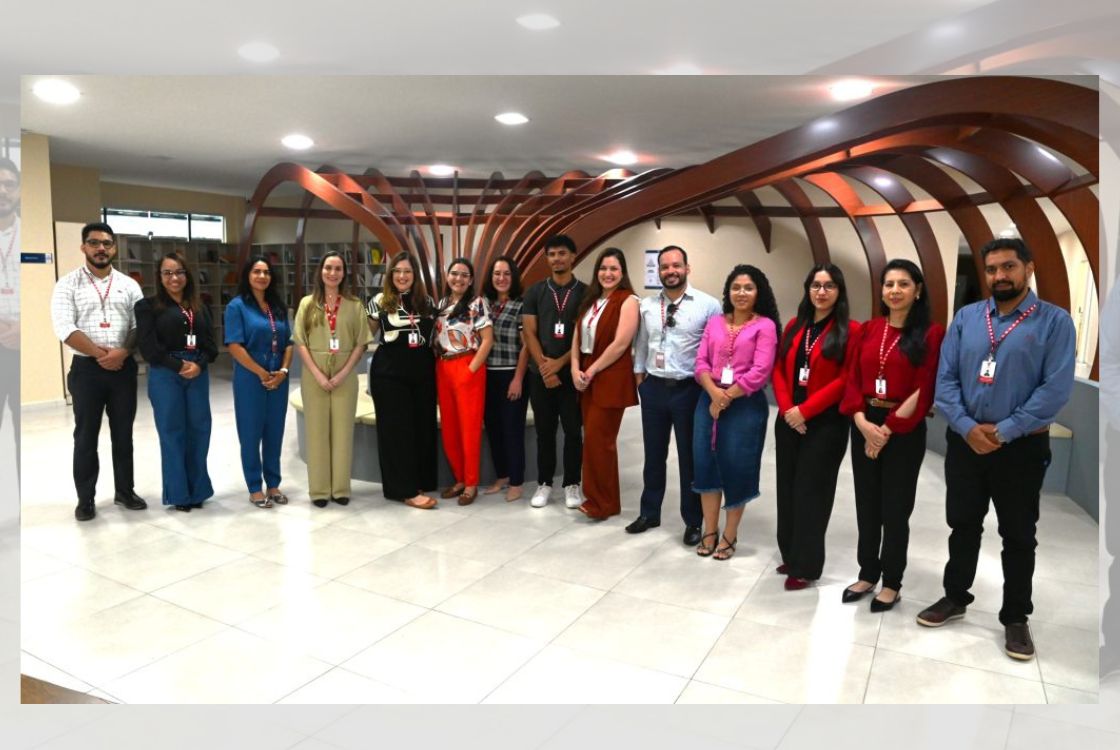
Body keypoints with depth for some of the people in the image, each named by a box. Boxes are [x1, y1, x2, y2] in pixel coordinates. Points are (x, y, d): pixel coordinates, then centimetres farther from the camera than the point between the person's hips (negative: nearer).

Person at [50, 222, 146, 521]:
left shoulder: (129, 285, 7)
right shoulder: (68, 284, -1)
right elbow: (65, 329, -10)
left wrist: (122, 352, -15)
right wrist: (101, 354, -15)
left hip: (124, 368, 2)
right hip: (86, 369, -2)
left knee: (123, 433, 11)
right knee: (86, 436, 6)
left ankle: (124, 491, 23)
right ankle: (85, 499, 17)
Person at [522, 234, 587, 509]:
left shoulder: (585, 292, 1)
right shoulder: (535, 292, 6)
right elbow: (529, 333, 1)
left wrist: (559, 364, -12)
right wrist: (544, 366, -10)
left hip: (572, 372, -1)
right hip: (540, 373, 2)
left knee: (573, 431, 5)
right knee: (544, 431, 8)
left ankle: (572, 484, 17)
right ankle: (544, 483, 19)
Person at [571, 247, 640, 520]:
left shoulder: (628, 300, -9)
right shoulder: (590, 300, 14)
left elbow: (620, 344, -17)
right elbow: (577, 336, 10)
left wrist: (592, 371, -13)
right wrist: (576, 369, -4)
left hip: (610, 378, -7)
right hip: (586, 378, 7)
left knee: (598, 440, -4)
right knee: (594, 440, 11)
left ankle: (603, 503, 10)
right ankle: (597, 497, 21)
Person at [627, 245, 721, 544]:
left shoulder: (708, 305, -9)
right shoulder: (646, 305, 5)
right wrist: (639, 373, 11)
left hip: (689, 389, -4)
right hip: (653, 388, 4)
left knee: (690, 457, 8)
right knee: (654, 454, 15)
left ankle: (693, 521, 24)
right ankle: (649, 513, 31)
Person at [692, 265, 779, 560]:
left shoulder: (765, 326, -4)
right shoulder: (714, 322, 11)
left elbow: (760, 372, -12)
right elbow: (701, 362, 4)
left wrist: (727, 397, -11)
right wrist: (714, 392, -13)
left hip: (745, 405, -4)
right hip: (709, 401, 4)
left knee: (736, 467, 3)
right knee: (706, 463, 6)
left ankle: (730, 535, 20)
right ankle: (710, 531, 21)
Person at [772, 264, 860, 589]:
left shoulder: (851, 331, -7)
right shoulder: (794, 326, 11)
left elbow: (845, 380, -13)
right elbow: (779, 371, 8)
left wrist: (805, 410, -15)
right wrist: (787, 408, -7)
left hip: (825, 424, -5)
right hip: (789, 421, 5)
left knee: (811, 492, 2)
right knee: (787, 488, 11)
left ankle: (805, 565, 15)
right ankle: (790, 555, 26)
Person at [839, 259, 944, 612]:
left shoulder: (931, 333, -7)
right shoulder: (869, 329, 7)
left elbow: (924, 390, -11)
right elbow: (853, 379, 5)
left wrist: (888, 429, -12)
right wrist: (861, 421, -10)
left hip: (904, 430, -4)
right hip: (864, 425, 4)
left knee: (895, 508, 7)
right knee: (866, 504, 13)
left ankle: (891, 583, 23)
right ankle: (867, 574, 29)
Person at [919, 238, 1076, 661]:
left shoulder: (1054, 321, -6)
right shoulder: (966, 318, 3)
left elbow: (1056, 389, -14)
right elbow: (945, 378, -2)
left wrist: (1003, 431, -17)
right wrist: (967, 427, -14)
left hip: (1022, 447, -3)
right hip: (964, 442, 3)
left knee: (1018, 536, 10)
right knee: (963, 525, 16)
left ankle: (1016, 618, 27)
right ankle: (955, 598, 34)